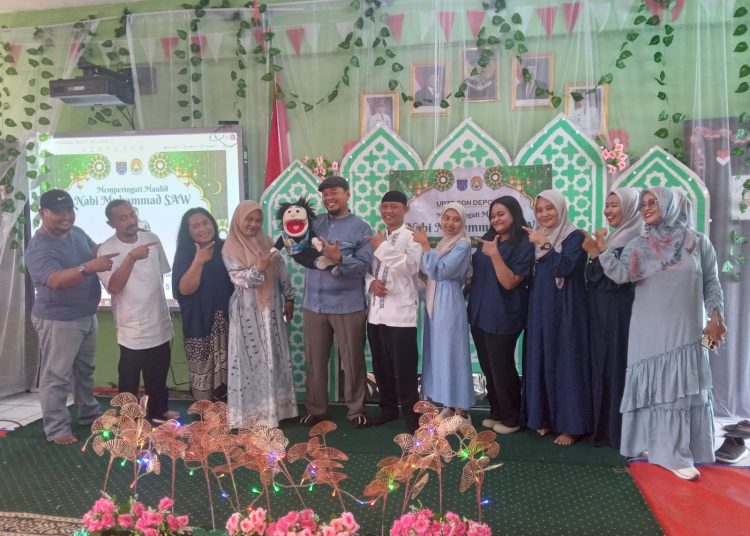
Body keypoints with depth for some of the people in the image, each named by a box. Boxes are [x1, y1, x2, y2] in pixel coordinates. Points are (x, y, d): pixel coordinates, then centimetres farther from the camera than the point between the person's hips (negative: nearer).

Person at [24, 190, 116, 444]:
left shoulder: (77, 232, 3)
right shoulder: (39, 248, -23)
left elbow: (95, 250, 21)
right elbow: (56, 280, -37)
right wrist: (89, 266, -50)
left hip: (87, 315, 8)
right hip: (58, 320, -8)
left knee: (85, 370, 22)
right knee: (56, 376, 3)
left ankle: (89, 413, 38)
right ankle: (56, 429, 14)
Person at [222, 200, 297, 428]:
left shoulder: (267, 243, 7)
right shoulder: (230, 249, -6)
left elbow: (282, 273, 10)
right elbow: (239, 279, -15)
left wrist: (289, 298, 8)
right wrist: (259, 268, -29)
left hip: (271, 309, 5)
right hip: (247, 312, -5)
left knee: (274, 358, 11)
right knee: (251, 360, 0)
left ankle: (275, 406, 24)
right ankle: (252, 411, 9)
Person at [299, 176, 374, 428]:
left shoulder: (361, 228, -3)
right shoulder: (315, 222, 8)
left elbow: (364, 265, -13)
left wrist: (339, 258, -27)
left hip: (348, 306, -3)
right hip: (314, 304, 4)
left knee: (352, 361, 8)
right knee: (315, 360, 12)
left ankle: (356, 410, 24)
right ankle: (315, 409, 28)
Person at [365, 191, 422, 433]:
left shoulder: (412, 236, -4)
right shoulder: (376, 237, 15)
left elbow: (412, 266, -21)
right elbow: (366, 268, 15)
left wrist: (383, 247, -16)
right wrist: (370, 283, -7)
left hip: (401, 313, -6)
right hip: (376, 312, 6)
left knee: (404, 368, -2)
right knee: (381, 366, 15)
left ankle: (411, 414, 11)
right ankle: (388, 408, 31)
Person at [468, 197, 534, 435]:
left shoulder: (523, 244, -12)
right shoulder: (488, 237, 7)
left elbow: (510, 282, -19)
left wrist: (494, 254, -25)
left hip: (502, 317, -7)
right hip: (480, 313, 7)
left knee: (502, 369, 2)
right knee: (488, 368, 15)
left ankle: (511, 419, 20)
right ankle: (496, 413, 30)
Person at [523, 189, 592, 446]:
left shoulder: (575, 236, -6)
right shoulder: (535, 236, 11)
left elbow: (564, 267, -22)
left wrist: (545, 244, -23)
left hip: (565, 310, -6)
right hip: (539, 310, 6)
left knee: (566, 364, -2)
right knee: (541, 362, 9)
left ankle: (570, 425, 6)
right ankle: (546, 417, 20)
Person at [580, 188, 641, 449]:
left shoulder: (635, 241, -13)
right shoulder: (612, 238, 15)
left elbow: (614, 278, -22)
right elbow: (593, 279, 15)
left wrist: (595, 252, -18)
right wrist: (594, 251, 3)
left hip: (620, 316, -9)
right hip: (601, 315, 9)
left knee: (618, 370, -2)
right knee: (602, 370, 13)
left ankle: (622, 432, 8)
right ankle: (604, 427, 23)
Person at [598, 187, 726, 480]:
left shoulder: (698, 242, 3)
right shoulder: (638, 245, 4)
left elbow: (711, 283, 5)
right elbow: (621, 274, -10)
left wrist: (716, 316, -4)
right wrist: (602, 250, -21)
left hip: (686, 331, 0)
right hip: (649, 332, 0)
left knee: (685, 387, 3)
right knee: (656, 386, 2)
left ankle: (674, 451, 14)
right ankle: (670, 452, 12)